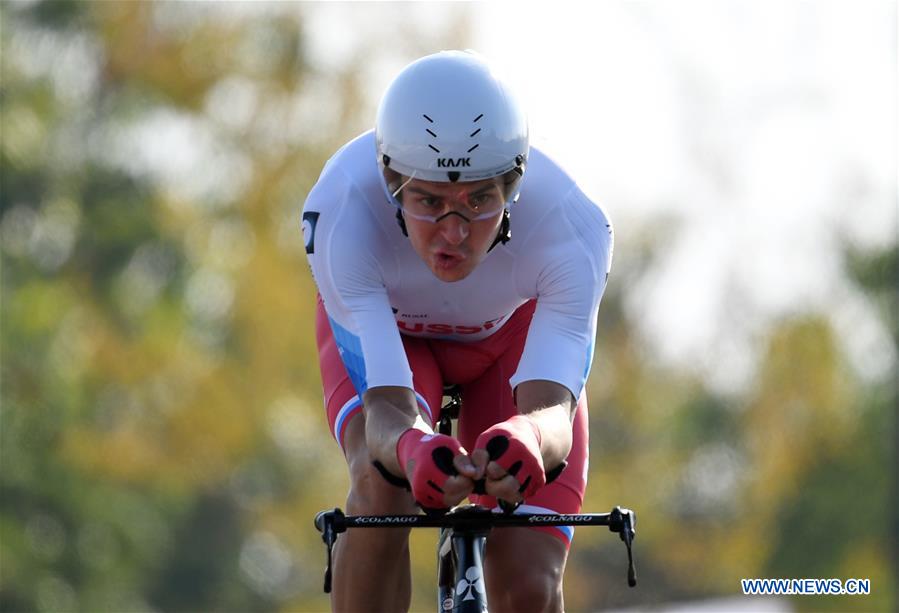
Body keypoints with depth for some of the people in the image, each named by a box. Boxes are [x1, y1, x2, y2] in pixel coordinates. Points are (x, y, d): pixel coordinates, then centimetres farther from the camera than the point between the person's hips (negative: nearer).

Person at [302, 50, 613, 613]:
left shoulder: (571, 227, -38)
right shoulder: (342, 212, -40)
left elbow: (551, 408, -47)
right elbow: (387, 404, -44)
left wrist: (527, 439, -73)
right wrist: (412, 449, -69)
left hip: (513, 332, 1)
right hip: (381, 328, -1)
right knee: (382, 485, -34)